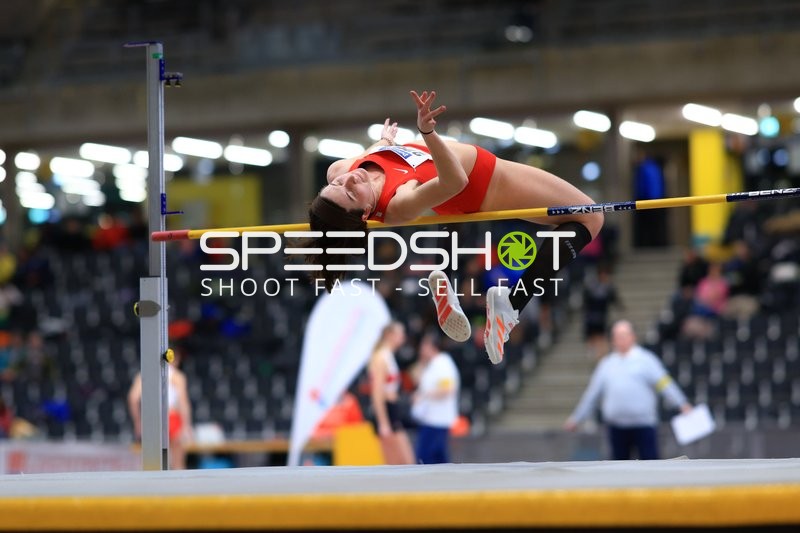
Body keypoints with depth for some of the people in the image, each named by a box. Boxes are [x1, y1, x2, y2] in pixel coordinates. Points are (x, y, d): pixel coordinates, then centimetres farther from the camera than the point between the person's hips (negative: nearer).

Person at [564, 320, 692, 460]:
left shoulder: (646, 359, 2)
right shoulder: (606, 364, 14)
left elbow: (664, 384, -6)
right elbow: (591, 394, 20)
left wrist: (682, 404, -18)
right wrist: (576, 418, 21)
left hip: (644, 426, -4)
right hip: (616, 426, 4)